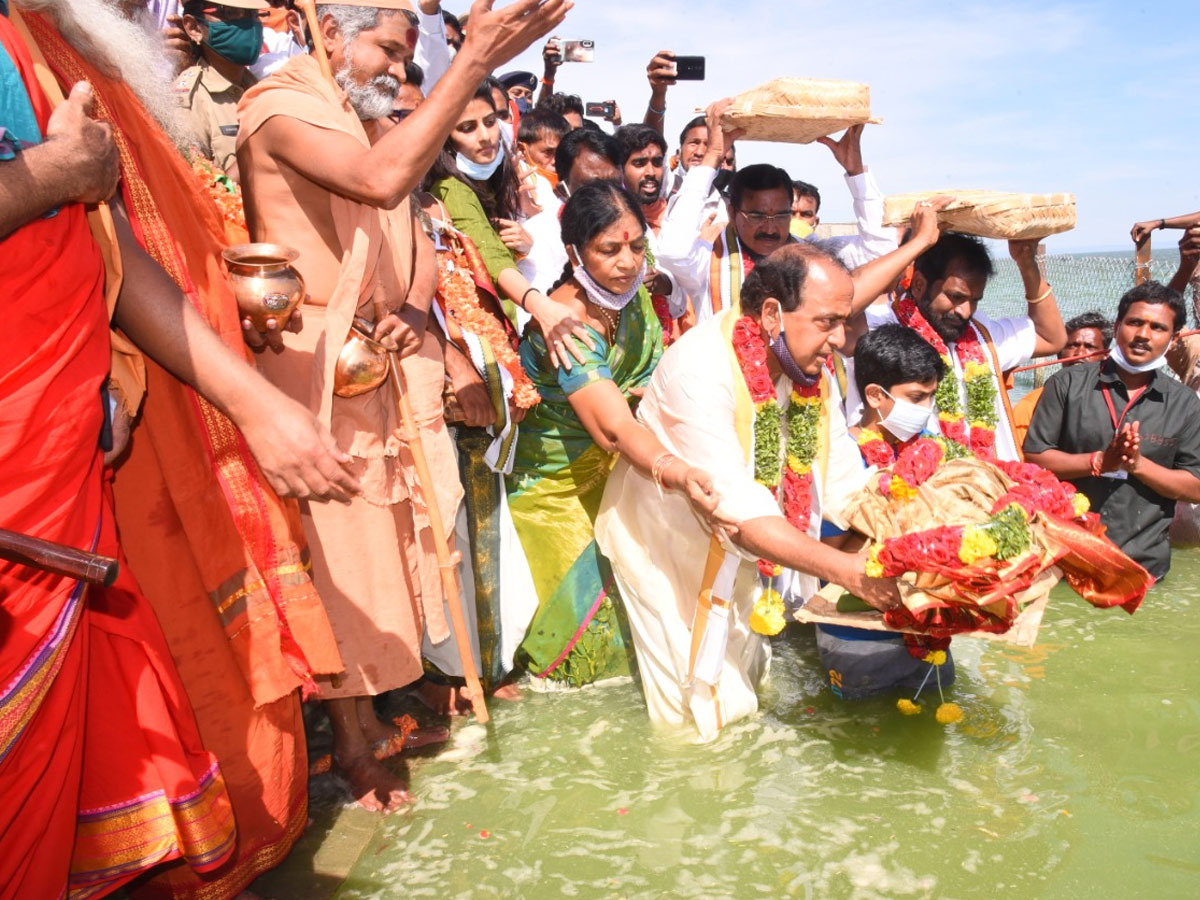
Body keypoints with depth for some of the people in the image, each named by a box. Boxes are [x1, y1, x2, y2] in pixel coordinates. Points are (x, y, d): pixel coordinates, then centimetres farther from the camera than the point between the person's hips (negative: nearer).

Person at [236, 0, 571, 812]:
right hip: (319, 366, -8)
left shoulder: (376, 129, 19)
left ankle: (368, 710, 26)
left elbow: (420, 248, 15)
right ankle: (352, 743, 12)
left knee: (386, 543, 11)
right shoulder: (282, 108, -9)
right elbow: (380, 182, -30)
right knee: (340, 548, -2)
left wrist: (415, 310, -7)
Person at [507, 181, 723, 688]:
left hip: (614, 471, 6)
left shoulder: (633, 294, -10)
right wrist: (678, 476, -58)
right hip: (556, 487, -6)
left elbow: (656, 378, 5)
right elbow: (614, 430, -42)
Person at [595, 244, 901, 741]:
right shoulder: (700, 369, -32)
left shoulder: (810, 371, -8)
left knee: (742, 696, 21)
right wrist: (847, 569, -42)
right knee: (699, 715, 3)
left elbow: (844, 483, -5)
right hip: (667, 549, -7)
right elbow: (739, 512, -38)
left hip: (742, 553, 7)